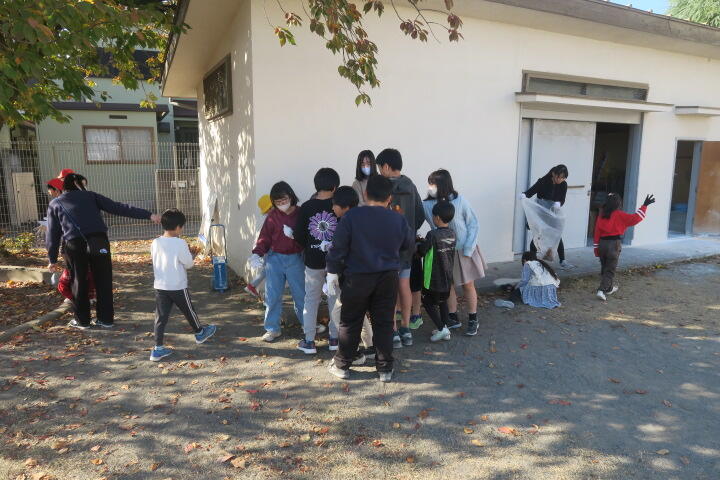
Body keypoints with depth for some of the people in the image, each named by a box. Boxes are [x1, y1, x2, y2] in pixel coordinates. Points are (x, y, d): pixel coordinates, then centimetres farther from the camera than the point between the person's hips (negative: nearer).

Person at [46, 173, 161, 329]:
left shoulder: (55, 204, 20)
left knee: (79, 282, 15)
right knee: (103, 281, 10)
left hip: (75, 245, 0)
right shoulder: (90, 196, 17)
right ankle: (106, 319, 18)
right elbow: (118, 208, 7)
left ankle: (82, 320, 25)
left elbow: (52, 234, 18)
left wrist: (53, 259, 25)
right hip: (98, 241, 0)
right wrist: (148, 215, 2)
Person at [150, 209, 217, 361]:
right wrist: (189, 253, 8)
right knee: (189, 311, 17)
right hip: (178, 287, -4)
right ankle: (200, 333, 38)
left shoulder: (155, 243, -1)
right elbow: (189, 264, -10)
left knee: (161, 317, 7)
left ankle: (158, 349, 8)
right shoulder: (180, 244, -17)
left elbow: (156, 261, 12)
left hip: (160, 286, 4)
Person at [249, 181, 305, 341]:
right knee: (272, 296, 4)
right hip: (274, 258, 1)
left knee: (300, 294, 11)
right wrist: (257, 253, -16)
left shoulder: (301, 214, -3)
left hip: (295, 259, 0)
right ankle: (272, 329, 17)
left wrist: (294, 235, -23)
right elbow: (265, 236, -3)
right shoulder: (273, 216, -2)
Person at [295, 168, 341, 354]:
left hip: (313, 261, 0)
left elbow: (298, 237, -5)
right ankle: (335, 338, 22)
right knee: (335, 299, 14)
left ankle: (309, 341, 16)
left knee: (311, 299, 12)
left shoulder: (306, 207, -8)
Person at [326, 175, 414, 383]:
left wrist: (332, 272, 1)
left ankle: (342, 365, 22)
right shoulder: (398, 220, -4)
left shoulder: (352, 216, -12)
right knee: (384, 323, 11)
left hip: (357, 278, -2)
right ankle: (385, 369, 18)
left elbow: (338, 247, -9)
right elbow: (409, 244, 12)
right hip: (388, 279, 2)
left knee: (350, 322, 12)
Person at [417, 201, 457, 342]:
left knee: (428, 303, 9)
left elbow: (421, 251, -13)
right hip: (447, 278, 7)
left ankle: (442, 328, 1)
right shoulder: (452, 234, 0)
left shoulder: (432, 234, -22)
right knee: (443, 302, 21)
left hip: (433, 279, -7)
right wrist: (424, 241, 13)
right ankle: (446, 329, 23)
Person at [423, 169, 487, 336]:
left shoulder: (459, 201, -15)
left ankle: (473, 320, 23)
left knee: (468, 285, 8)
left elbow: (473, 224, -9)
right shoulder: (426, 205, -9)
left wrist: (468, 249, -14)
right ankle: (454, 319, 27)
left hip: (463, 250, -3)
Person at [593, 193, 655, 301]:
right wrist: (645, 205, 0)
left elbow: (597, 232, 6)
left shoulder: (601, 215, 6)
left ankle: (609, 288, 33)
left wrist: (596, 248, 11)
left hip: (602, 243, 5)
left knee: (604, 267, 18)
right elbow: (635, 218, -9)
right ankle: (602, 290, -10)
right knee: (610, 269, 1)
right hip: (614, 244, -5)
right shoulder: (620, 215, -7)